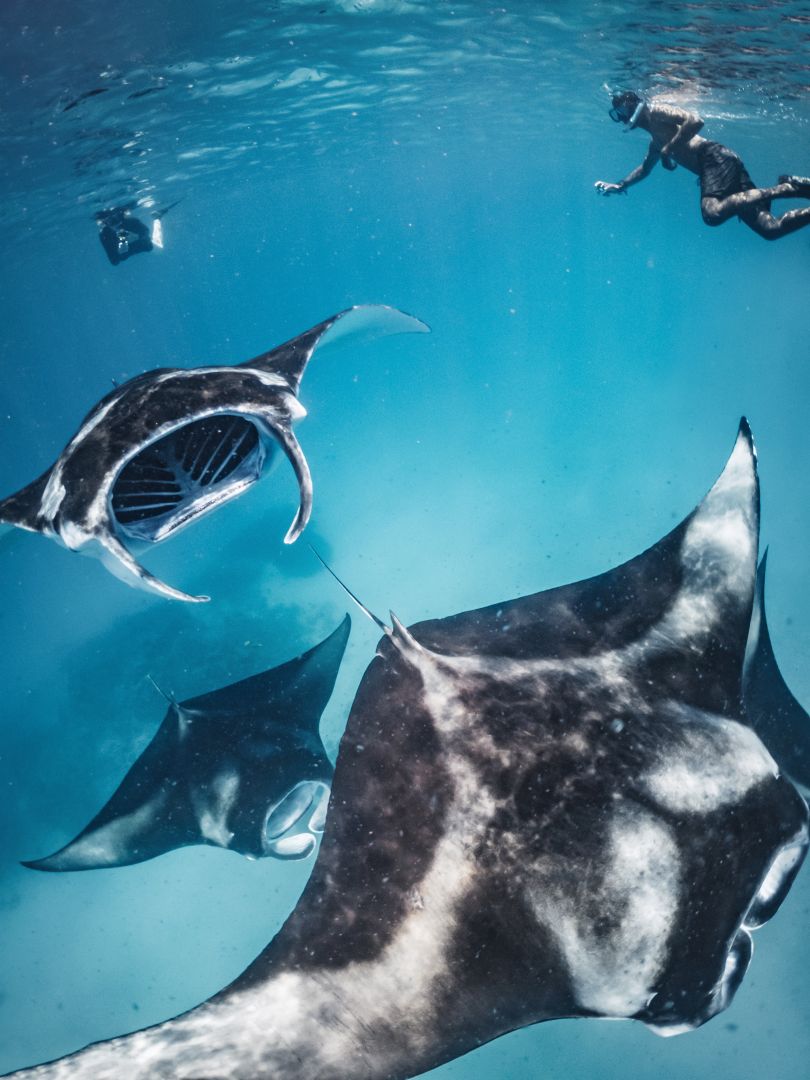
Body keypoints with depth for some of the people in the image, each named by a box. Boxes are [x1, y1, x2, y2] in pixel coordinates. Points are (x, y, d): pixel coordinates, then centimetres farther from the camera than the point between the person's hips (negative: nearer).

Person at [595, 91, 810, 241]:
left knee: (713, 214, -37)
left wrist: (668, 149, -13)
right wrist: (620, 186, 42)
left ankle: (785, 188, -28)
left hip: (715, 158, -8)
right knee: (770, 228, -4)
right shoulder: (655, 141, 30)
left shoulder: (655, 112, 2)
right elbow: (645, 168, 50)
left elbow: (695, 121, -15)